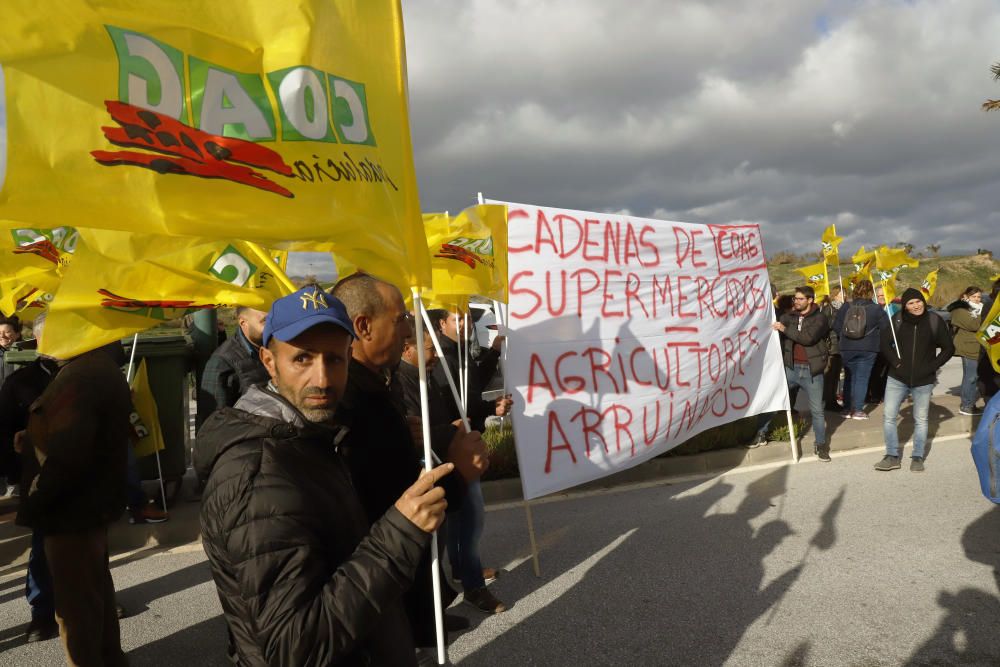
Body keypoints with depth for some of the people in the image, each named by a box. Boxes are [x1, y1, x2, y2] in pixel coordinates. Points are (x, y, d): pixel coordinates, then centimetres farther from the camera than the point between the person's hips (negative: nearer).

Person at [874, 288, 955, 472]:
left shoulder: (935, 321, -5)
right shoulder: (897, 320, -5)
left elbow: (948, 348, 2)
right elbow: (885, 343, 6)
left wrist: (932, 366, -6)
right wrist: (895, 362, -5)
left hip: (923, 381, -1)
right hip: (897, 378, 1)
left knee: (921, 420, 8)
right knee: (888, 417, 0)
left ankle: (918, 457, 21)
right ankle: (892, 456, 11)